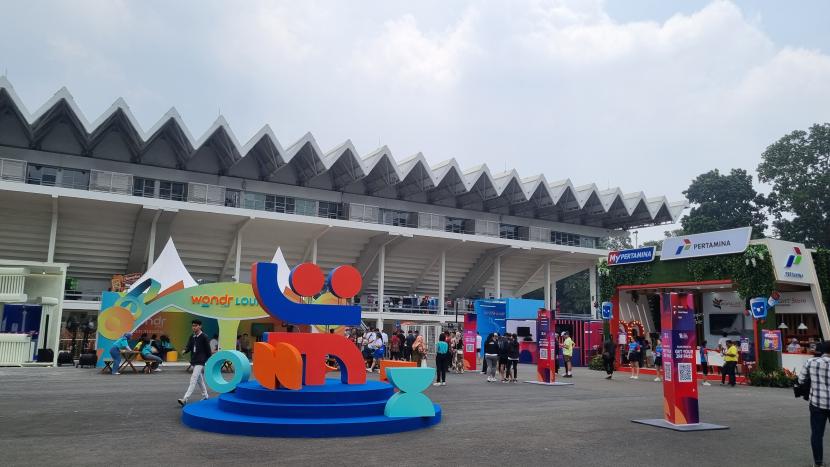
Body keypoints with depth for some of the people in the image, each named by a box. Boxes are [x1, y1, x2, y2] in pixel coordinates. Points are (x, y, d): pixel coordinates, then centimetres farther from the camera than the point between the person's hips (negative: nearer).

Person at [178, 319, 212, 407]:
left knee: (193, 379, -15)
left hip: (200, 362, -8)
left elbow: (208, 350, -7)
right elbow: (189, 346, 0)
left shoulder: (204, 337, -9)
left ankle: (185, 399, -22)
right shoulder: (192, 337, 10)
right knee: (200, 379, 17)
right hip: (194, 361, 8)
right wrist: (184, 350, -23)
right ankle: (205, 396, 32)